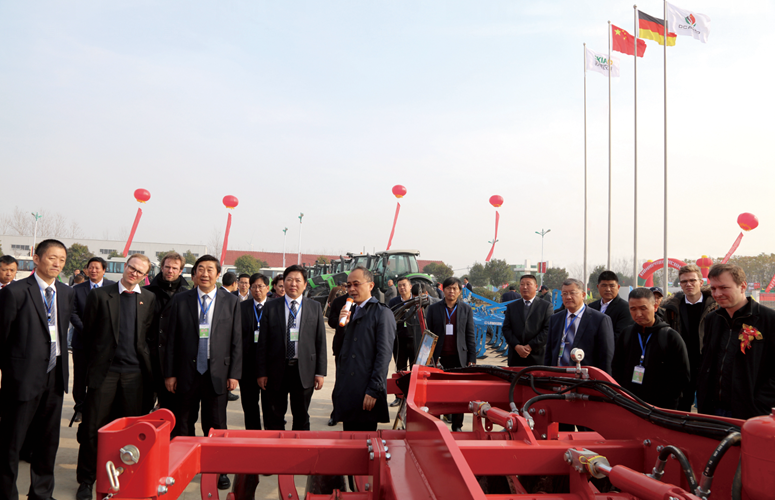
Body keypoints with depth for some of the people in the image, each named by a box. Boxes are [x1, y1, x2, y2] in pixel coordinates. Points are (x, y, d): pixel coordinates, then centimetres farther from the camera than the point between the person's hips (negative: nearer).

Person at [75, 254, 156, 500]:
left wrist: (146, 363, 5)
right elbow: (87, 333, 5)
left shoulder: (149, 299, 6)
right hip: (105, 370, -1)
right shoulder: (99, 295, 1)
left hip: (134, 372, 2)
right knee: (93, 427, 3)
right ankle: (86, 480, 17)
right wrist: (95, 361, 6)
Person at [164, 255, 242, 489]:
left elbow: (236, 340, 2)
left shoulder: (231, 301, 2)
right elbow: (171, 339, 3)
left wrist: (234, 373, -3)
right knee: (183, 425, 9)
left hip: (217, 373, -1)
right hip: (187, 372, 1)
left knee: (216, 426, 6)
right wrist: (170, 373, 0)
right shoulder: (180, 300, 3)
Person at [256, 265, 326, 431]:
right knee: (274, 419, 9)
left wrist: (320, 372, -2)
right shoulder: (271, 308, 3)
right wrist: (261, 372, -3)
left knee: (302, 418, 11)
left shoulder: (315, 307, 4)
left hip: (304, 371, 0)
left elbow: (320, 341, 3)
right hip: (276, 371, 0)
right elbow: (262, 343, 2)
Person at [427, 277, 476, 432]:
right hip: (438, 358, 0)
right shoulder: (433, 308, 5)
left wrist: (472, 359, 0)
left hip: (459, 358, 0)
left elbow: (470, 336, 6)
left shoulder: (466, 309, 7)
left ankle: (457, 426, 15)